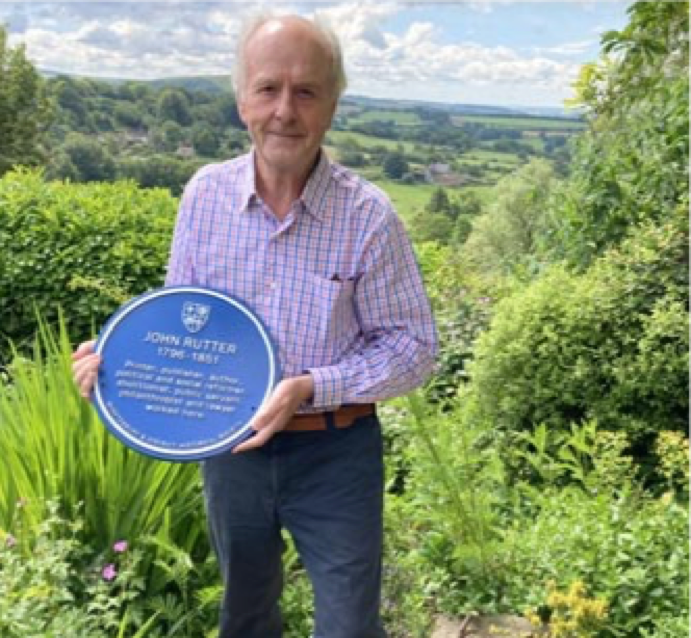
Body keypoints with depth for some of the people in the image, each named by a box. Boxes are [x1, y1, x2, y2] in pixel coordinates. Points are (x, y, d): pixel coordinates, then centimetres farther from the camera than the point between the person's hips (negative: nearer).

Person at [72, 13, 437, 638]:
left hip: (333, 452, -3)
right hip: (230, 445, 3)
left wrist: (311, 388, -23)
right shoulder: (206, 194, -7)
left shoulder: (368, 215, -16)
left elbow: (413, 347, -10)